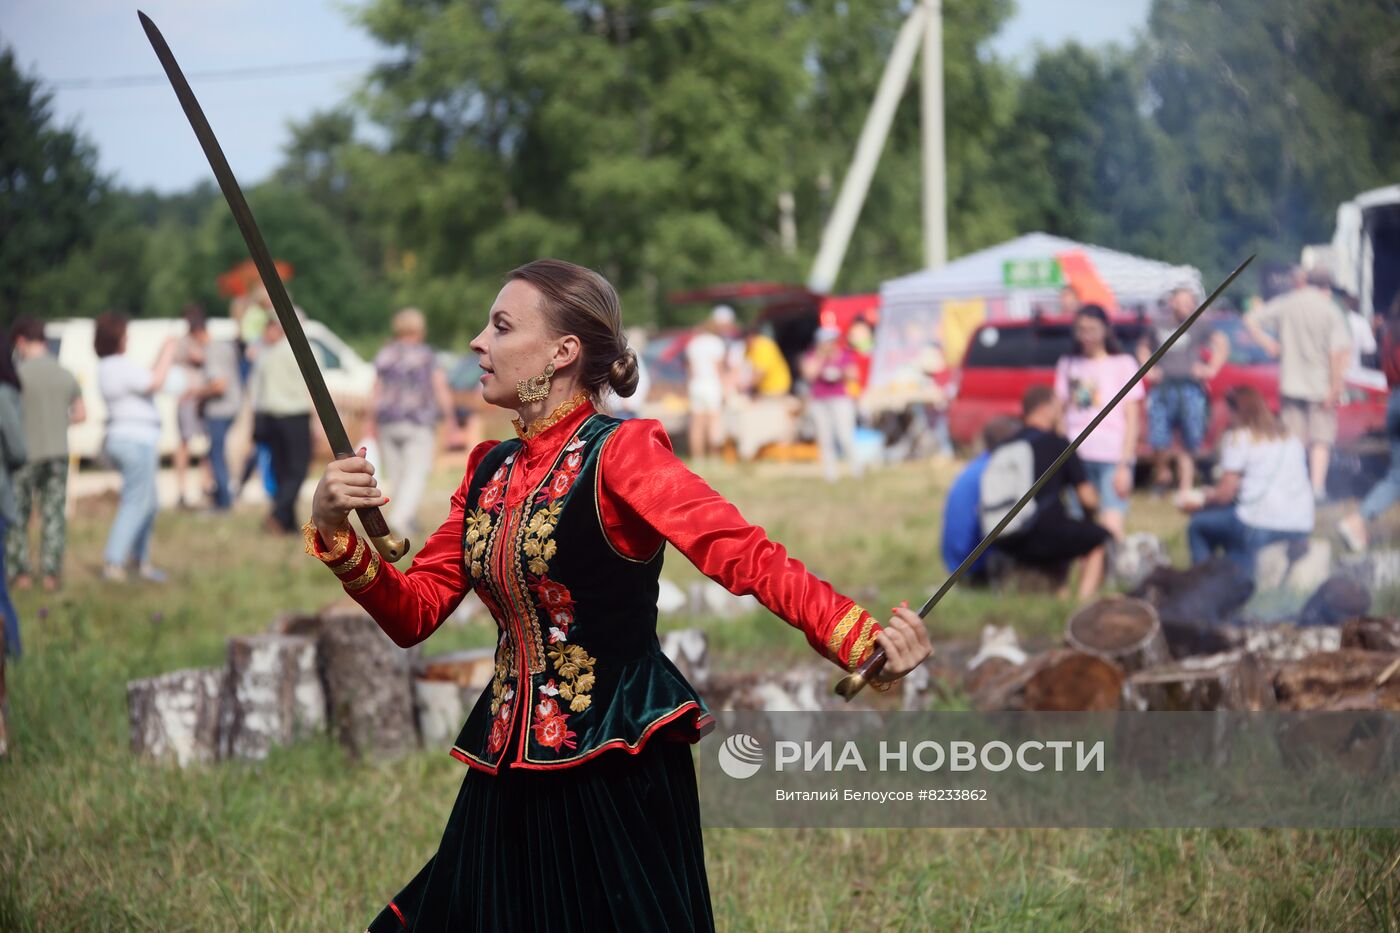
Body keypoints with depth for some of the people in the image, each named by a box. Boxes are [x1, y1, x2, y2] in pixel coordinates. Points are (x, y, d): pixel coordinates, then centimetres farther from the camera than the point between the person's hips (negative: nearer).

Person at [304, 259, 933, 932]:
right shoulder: (490, 470, 10)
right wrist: (333, 532, -8)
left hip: (615, 770, -7)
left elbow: (744, 554, -23)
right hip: (511, 783, 7)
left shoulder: (619, 452, -11)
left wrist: (861, 639, -38)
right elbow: (415, 612, 9)